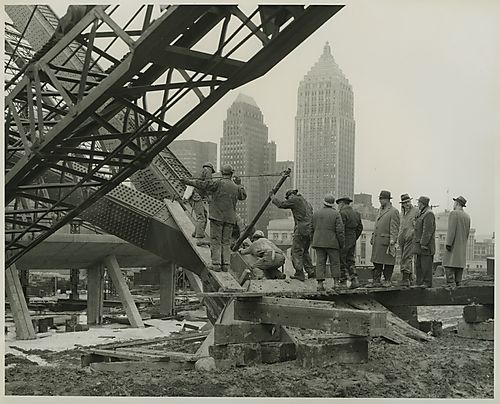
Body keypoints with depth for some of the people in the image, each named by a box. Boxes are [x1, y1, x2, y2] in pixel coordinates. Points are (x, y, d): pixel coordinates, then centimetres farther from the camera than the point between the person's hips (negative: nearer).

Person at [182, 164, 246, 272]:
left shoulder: (218, 183, -8)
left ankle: (216, 264, -6)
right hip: (229, 218, 4)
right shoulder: (236, 187, 7)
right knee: (226, 242, 9)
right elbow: (243, 196, 25)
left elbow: (202, 184, -11)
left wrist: (189, 181, -2)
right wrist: (240, 185, 35)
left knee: (215, 241, -1)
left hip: (217, 216, -4)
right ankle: (225, 265, 5)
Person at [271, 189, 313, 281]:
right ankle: (310, 270, 13)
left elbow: (281, 204, -3)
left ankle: (299, 273, -6)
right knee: (304, 251, 18)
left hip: (301, 229, -9)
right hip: (310, 230, 9)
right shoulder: (307, 203, 24)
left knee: (296, 251, -3)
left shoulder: (295, 200, -3)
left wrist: (272, 196, 11)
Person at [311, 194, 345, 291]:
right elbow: (340, 230, -9)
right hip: (332, 243, -3)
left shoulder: (316, 213, 7)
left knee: (320, 263, 2)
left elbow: (312, 229, 10)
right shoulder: (336, 214, -5)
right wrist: (342, 243, -2)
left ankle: (320, 284, -4)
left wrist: (314, 241, 21)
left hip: (319, 242, 3)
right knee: (335, 264, 5)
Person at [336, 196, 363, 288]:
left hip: (343, 241, -8)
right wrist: (354, 239, 19)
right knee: (350, 261, 14)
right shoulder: (356, 213, 12)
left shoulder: (342, 213, -14)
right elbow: (360, 228, 15)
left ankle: (343, 282, 3)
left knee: (341, 262, 1)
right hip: (352, 241, 8)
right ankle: (354, 279, 4)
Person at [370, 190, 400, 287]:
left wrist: (392, 242, -17)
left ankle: (387, 280, 10)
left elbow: (394, 228, -12)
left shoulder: (394, 211, -7)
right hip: (377, 241, 7)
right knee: (376, 262, 6)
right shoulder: (380, 210, 17)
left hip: (386, 241, -7)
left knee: (388, 262, 1)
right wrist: (372, 237, 18)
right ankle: (376, 281, 10)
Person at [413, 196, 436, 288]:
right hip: (420, 245, 10)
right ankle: (420, 283, 15)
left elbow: (427, 230, -19)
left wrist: (424, 243, -21)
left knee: (426, 264, -7)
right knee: (418, 264, 11)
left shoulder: (429, 214, -13)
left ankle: (427, 283, -3)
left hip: (425, 246, -10)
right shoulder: (422, 213, 18)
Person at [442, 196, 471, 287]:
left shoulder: (454, 213, -11)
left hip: (453, 245, -8)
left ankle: (451, 284, -15)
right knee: (459, 265, 9)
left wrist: (448, 244, -19)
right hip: (462, 248, 8)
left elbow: (451, 229, -18)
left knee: (449, 265, -8)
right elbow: (467, 233, 15)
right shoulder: (467, 216, 12)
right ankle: (458, 284, 8)